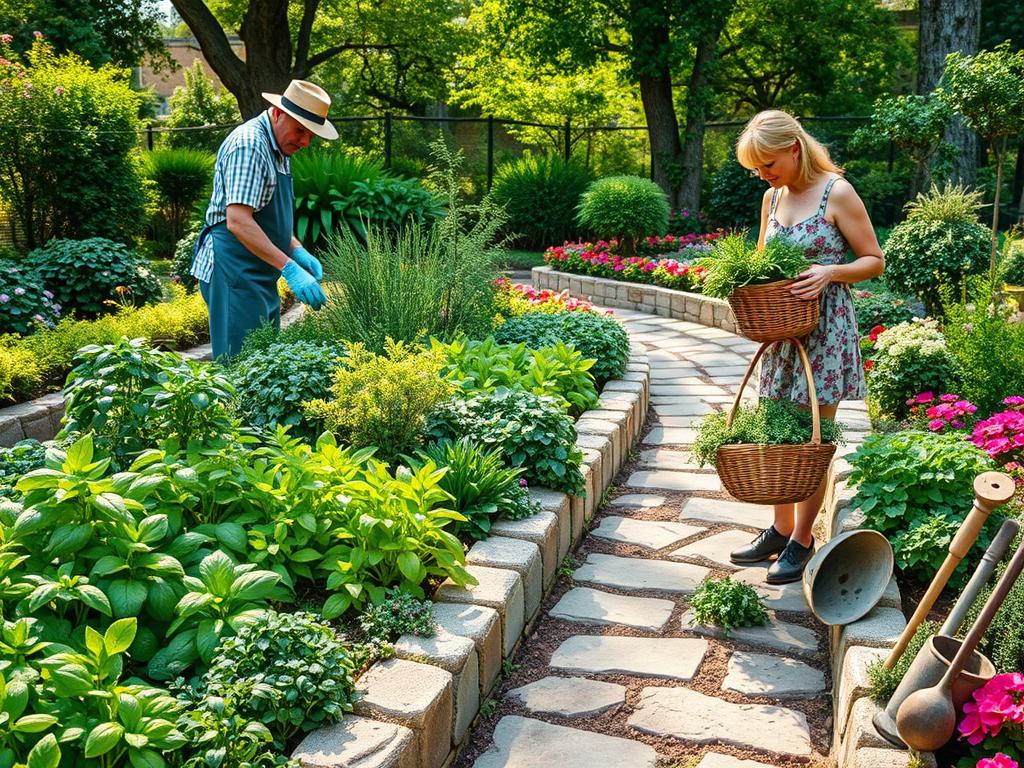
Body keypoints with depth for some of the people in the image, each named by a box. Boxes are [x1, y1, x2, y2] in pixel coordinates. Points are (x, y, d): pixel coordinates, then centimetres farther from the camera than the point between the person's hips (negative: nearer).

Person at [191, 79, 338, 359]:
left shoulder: (277, 148, 15)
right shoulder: (248, 144, -16)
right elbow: (237, 221, -25)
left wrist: (298, 251, 8)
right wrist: (289, 268, -28)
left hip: (260, 276, 10)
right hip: (235, 271, -10)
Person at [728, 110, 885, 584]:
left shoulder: (837, 193, -9)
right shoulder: (772, 197, 9)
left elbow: (874, 261, -5)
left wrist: (829, 271, -23)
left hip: (826, 330, -6)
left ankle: (801, 541, 14)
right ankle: (780, 530, 25)